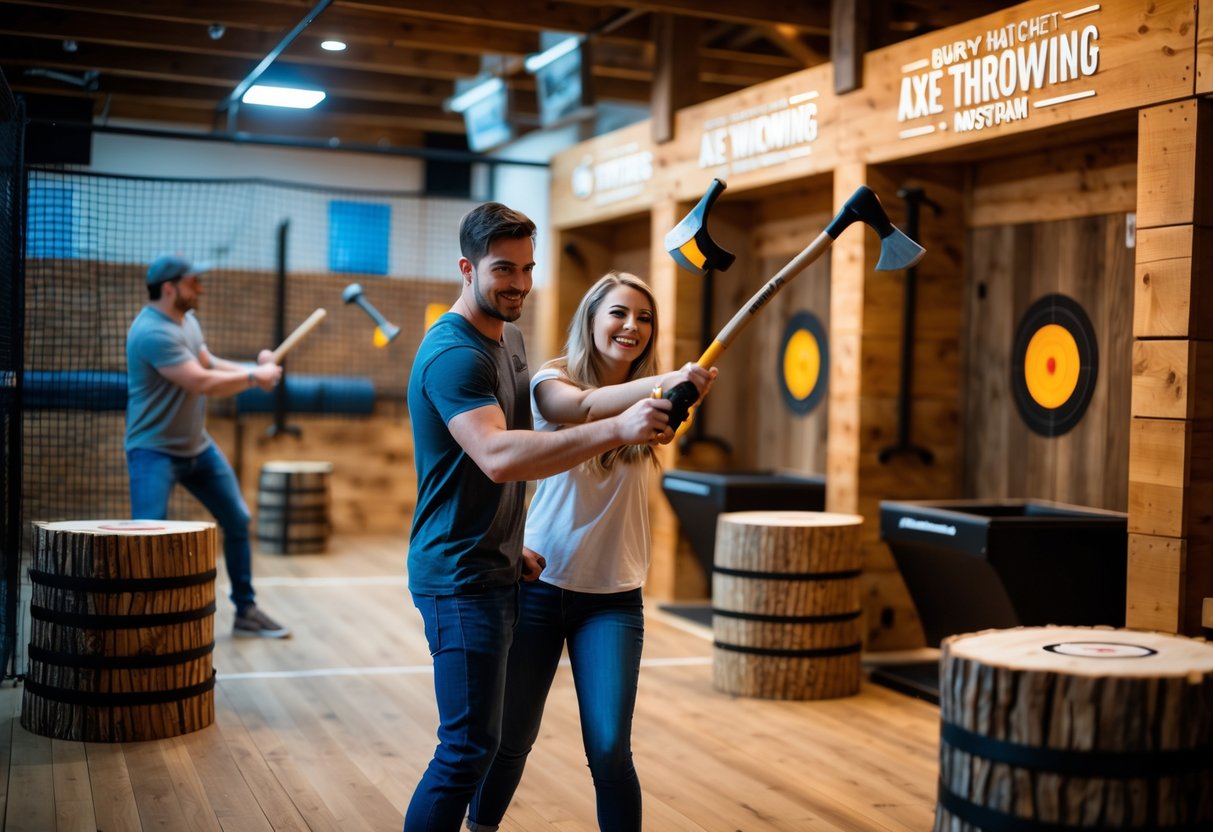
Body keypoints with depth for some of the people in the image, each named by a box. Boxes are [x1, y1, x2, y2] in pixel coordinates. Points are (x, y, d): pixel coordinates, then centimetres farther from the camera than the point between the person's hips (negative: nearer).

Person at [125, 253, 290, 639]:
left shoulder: (187, 320, 4)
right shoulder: (153, 332, -25)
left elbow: (208, 364, 11)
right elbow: (203, 383, -29)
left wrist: (255, 368, -5)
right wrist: (255, 377, -17)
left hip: (197, 445, 9)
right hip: (154, 451, -9)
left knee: (237, 520, 14)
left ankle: (246, 611, 26)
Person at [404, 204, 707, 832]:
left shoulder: (508, 336, 12)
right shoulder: (453, 354, -19)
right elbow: (497, 456, -36)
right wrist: (615, 430, -43)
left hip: (496, 570, 10)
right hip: (459, 576, -10)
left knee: (483, 734, 17)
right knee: (469, 746, -8)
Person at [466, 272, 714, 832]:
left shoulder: (645, 401, 3)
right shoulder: (553, 381, -9)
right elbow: (582, 407, -30)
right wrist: (664, 382, -47)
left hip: (613, 598, 2)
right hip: (538, 586, -1)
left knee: (609, 750, -7)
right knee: (509, 738, 10)